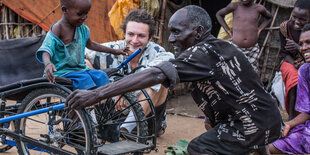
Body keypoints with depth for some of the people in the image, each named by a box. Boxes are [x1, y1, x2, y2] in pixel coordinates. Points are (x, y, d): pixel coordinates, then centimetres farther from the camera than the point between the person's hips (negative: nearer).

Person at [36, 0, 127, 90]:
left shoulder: (82, 29, 8)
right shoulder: (57, 30, -14)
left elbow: (90, 44, 27)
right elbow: (46, 51, -26)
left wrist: (114, 51, 32)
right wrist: (48, 64, -51)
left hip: (80, 69, 7)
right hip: (62, 71, -7)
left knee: (102, 76, -16)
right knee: (84, 79, -31)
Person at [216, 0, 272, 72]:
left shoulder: (259, 8, -3)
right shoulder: (235, 6, -6)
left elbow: (269, 18, 20)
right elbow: (219, 14, 11)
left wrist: (259, 29, 7)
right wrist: (228, 30, 4)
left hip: (253, 49, 1)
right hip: (236, 48, -1)